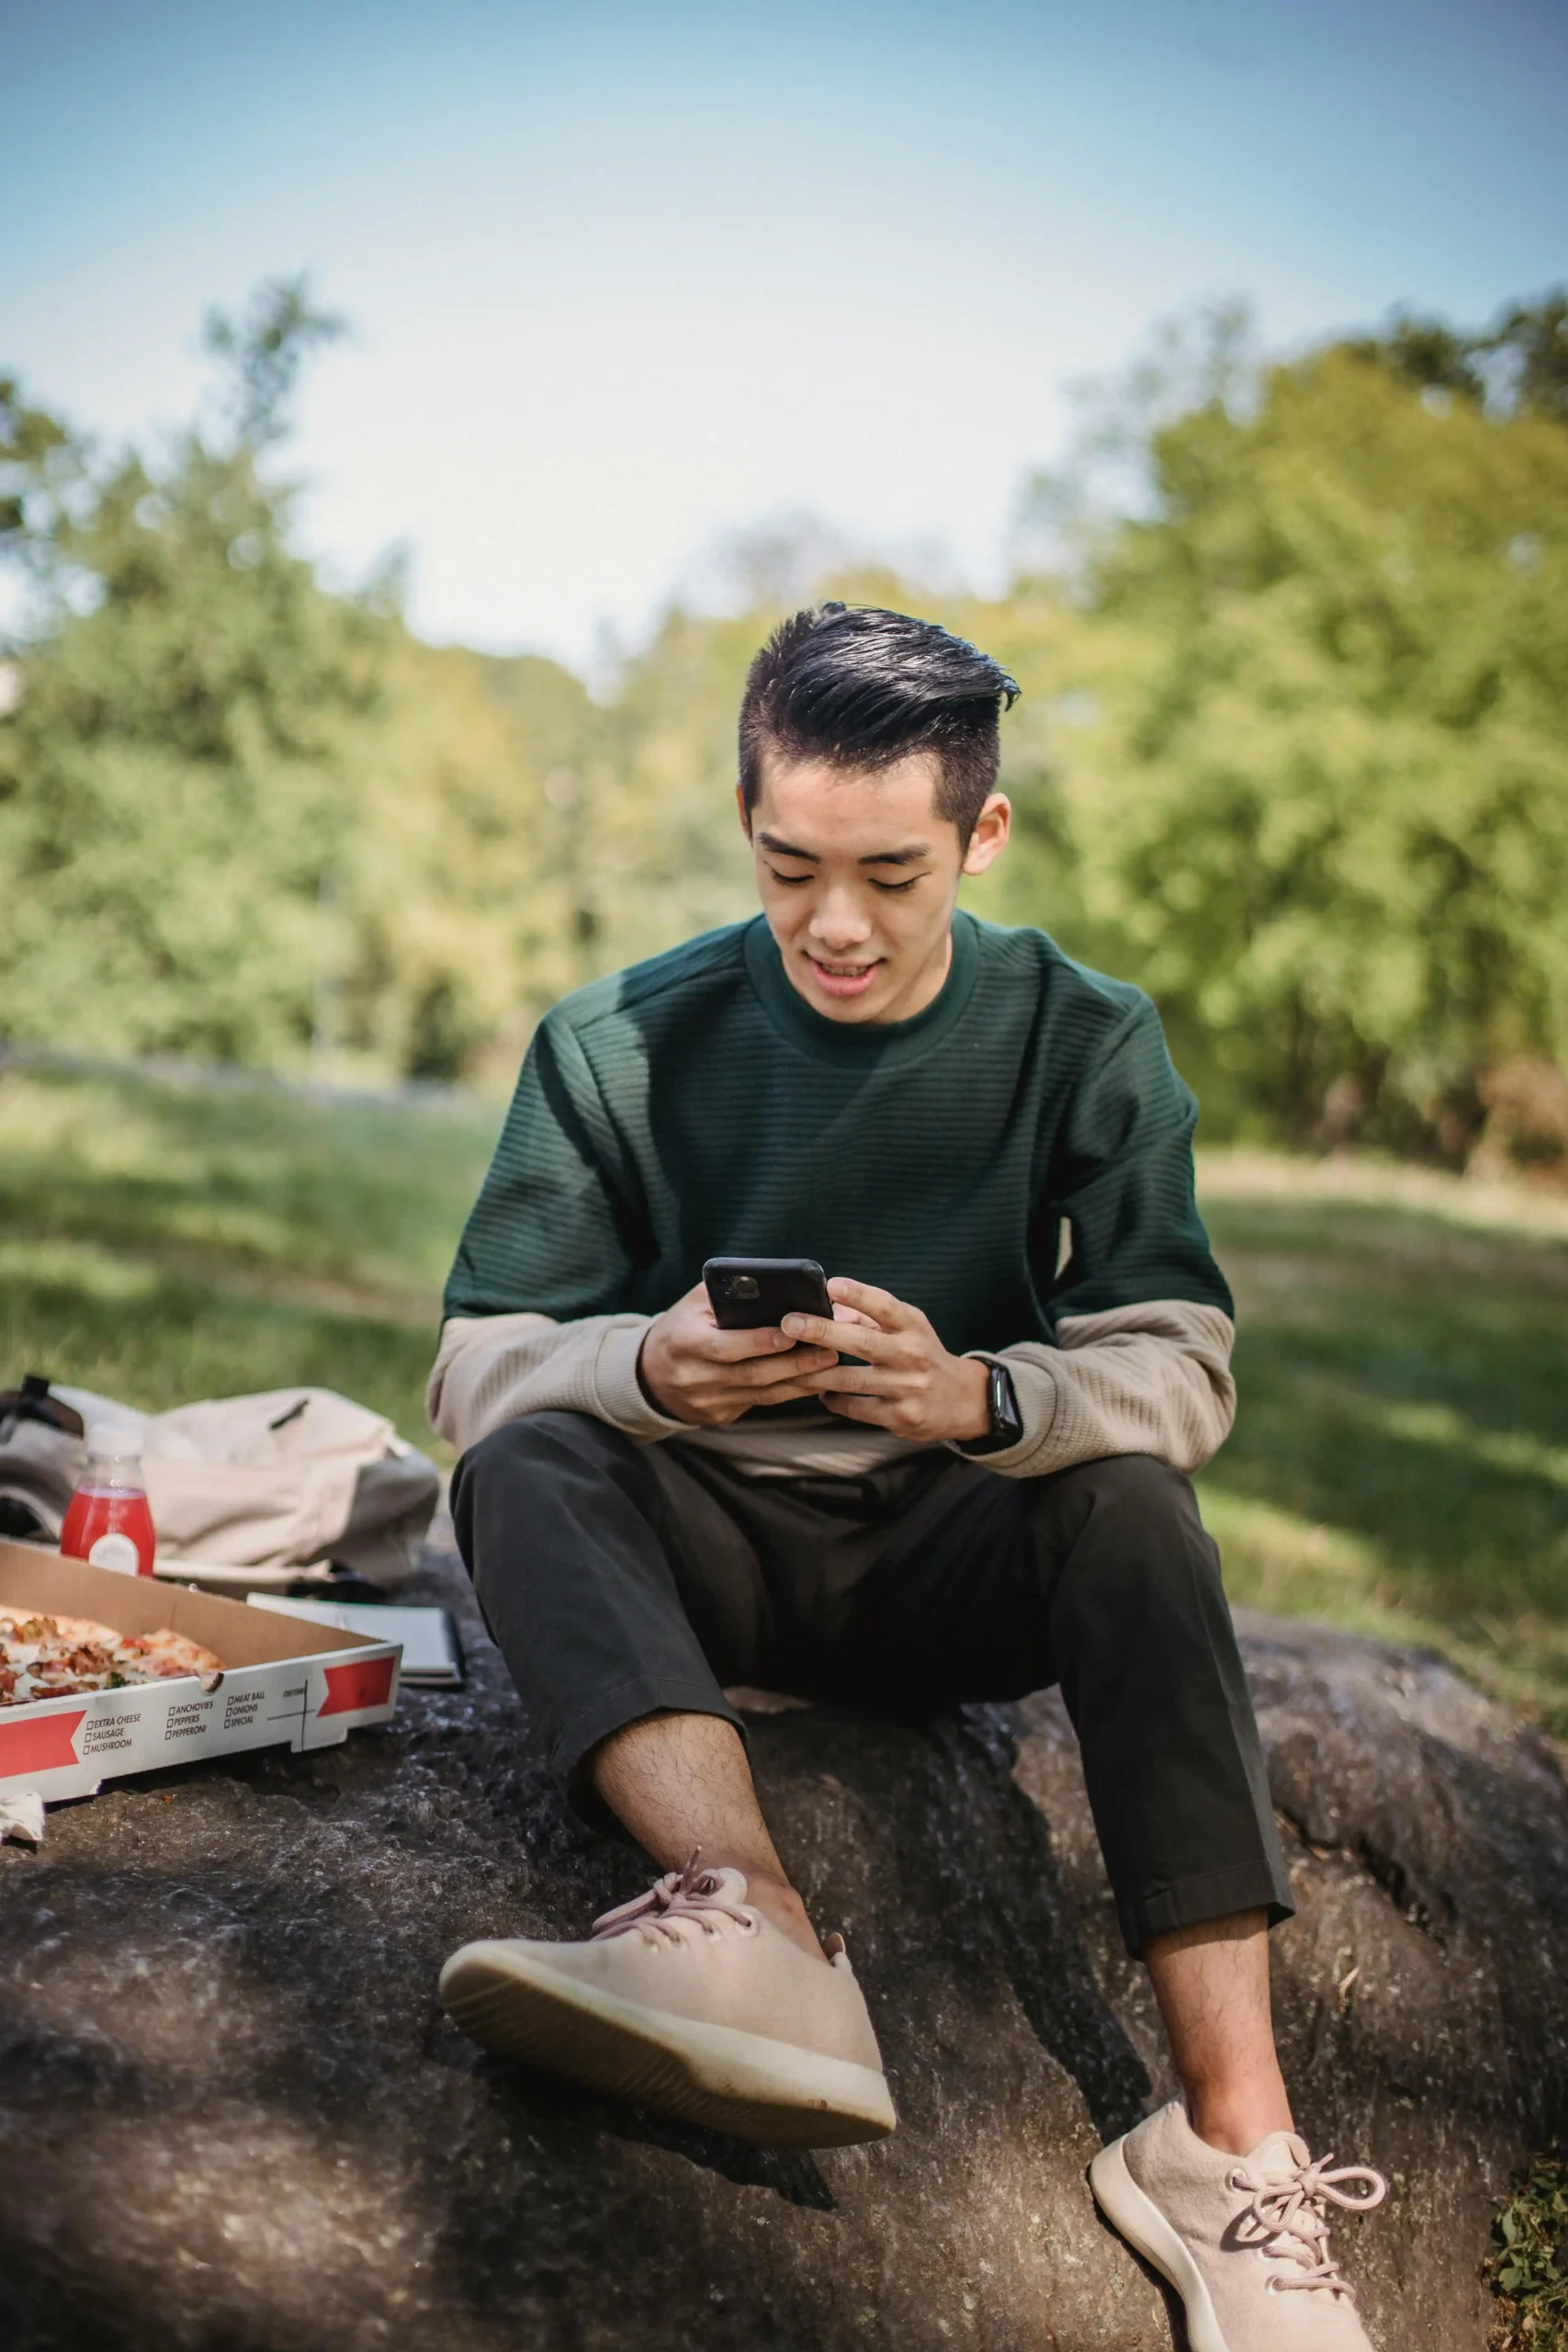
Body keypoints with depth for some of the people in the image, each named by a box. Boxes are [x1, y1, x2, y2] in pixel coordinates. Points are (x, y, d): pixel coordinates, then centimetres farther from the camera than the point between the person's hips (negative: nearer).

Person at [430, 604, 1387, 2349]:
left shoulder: (1084, 1045, -3)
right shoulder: (619, 1047, -4)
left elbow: (1181, 1367, -11)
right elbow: (479, 1367, -8)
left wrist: (984, 1396, -33)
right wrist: (650, 1368, -31)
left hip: (957, 1560, 0)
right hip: (705, 1547, 1)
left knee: (1130, 1499, -30)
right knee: (527, 1467, -28)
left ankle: (1234, 2135, -35)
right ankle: (750, 1920, -52)